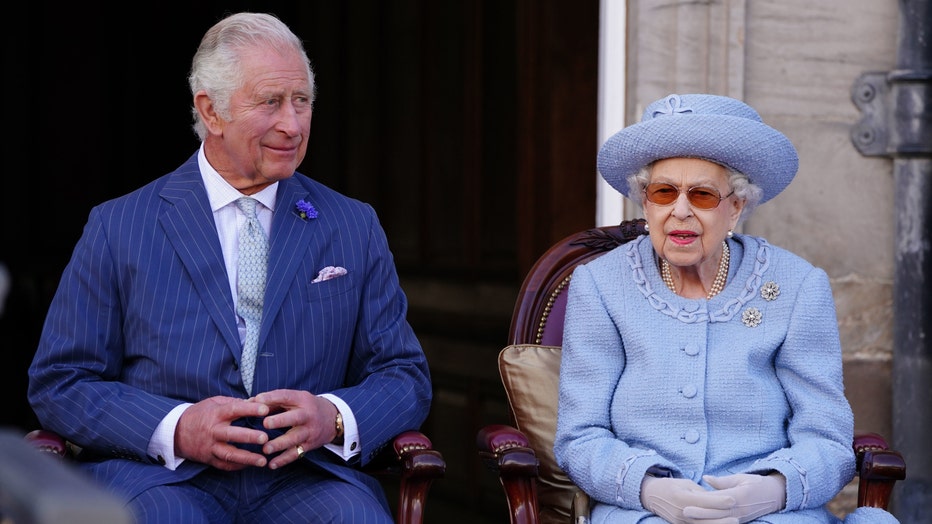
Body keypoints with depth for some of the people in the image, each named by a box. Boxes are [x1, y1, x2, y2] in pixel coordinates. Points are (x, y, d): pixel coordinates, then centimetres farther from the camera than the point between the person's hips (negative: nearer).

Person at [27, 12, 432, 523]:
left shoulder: (355, 229, 12)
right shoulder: (117, 227, 6)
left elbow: (406, 376, 11)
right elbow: (57, 384, 4)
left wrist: (333, 418, -12)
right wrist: (176, 429, -14)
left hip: (305, 477, 3)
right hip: (160, 477, -2)